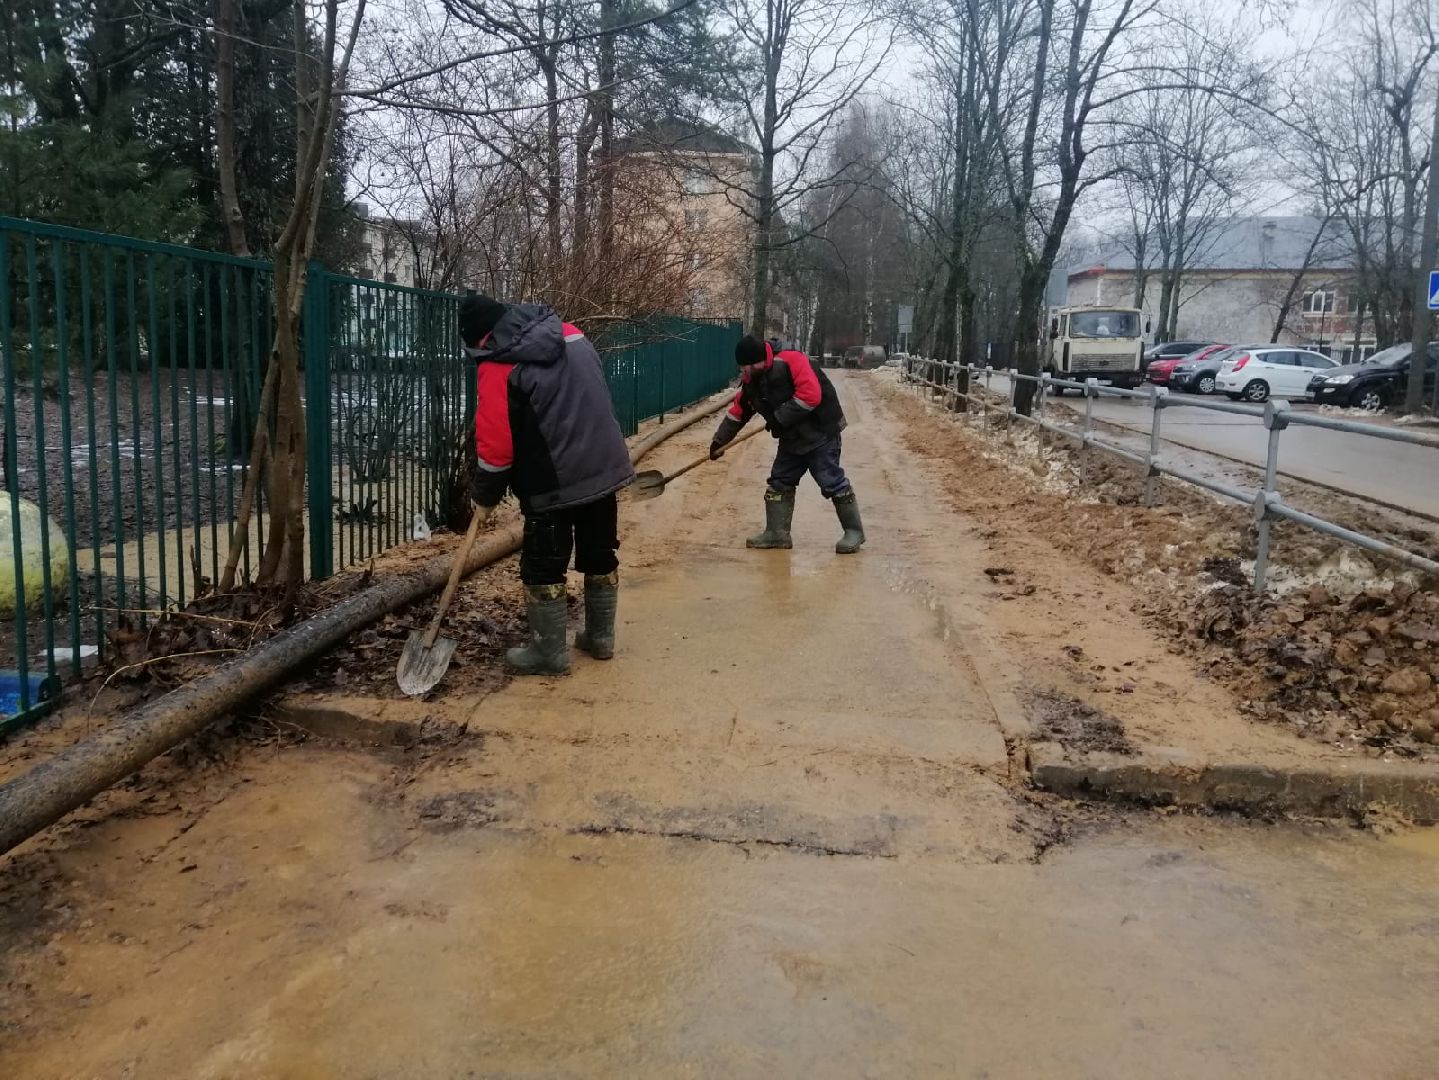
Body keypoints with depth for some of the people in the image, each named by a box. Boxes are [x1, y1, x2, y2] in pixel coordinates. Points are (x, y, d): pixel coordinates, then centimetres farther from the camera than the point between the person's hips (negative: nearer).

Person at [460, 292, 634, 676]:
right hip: (605, 467, 7)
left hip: (553, 485, -7)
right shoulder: (571, 334, 6)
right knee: (601, 557, 18)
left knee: (542, 570, 7)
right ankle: (600, 637, 30)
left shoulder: (497, 367, -14)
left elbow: (495, 444, -12)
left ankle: (550, 654, 15)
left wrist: (485, 495, 2)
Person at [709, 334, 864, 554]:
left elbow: (811, 395, -29)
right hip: (791, 439, 9)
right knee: (779, 482, 9)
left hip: (819, 432, -9)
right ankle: (777, 533, 17)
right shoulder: (750, 380, 5)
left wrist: (780, 417, -23)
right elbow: (738, 410, 15)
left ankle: (854, 531, 5)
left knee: (832, 482, -7)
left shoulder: (789, 362, -22)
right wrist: (720, 440, 12)